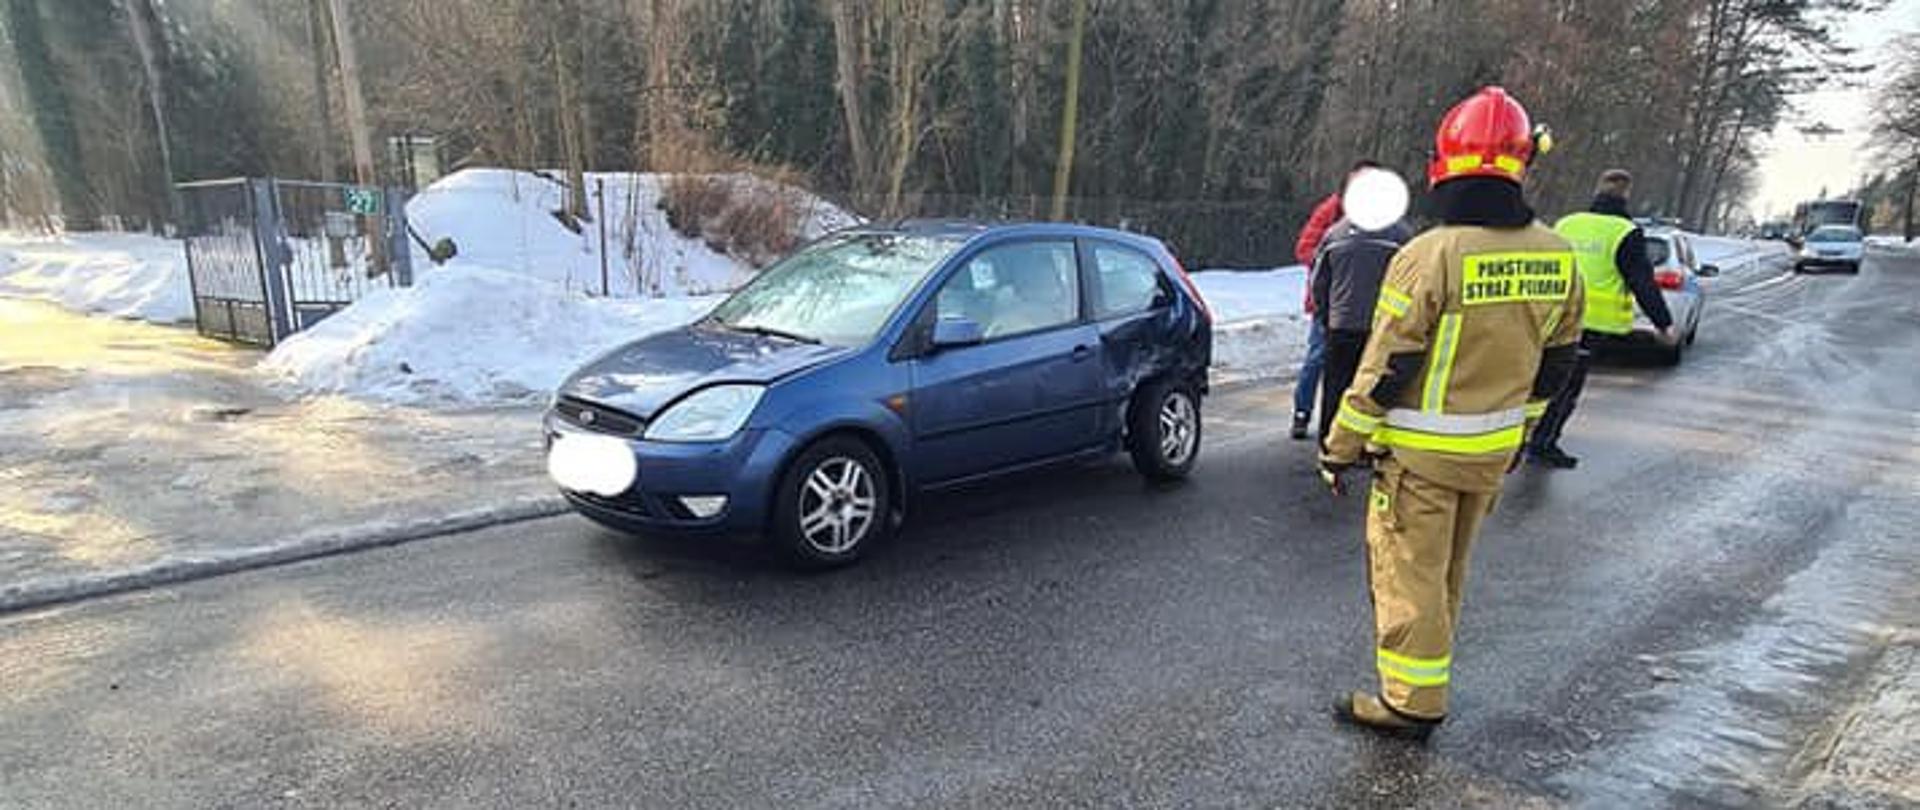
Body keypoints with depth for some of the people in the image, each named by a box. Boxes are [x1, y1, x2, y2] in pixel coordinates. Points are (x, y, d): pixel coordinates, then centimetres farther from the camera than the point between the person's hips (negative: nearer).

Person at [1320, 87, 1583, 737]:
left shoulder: (1431, 255, -21)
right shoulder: (1556, 257, 0)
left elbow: (1384, 370, -19)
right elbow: (1556, 363, 11)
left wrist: (1340, 447, -9)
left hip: (1422, 453, -7)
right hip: (1495, 451, 7)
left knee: (1409, 573, 6)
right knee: (1448, 571, 22)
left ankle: (1412, 701, 15)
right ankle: (1425, 676, 38)